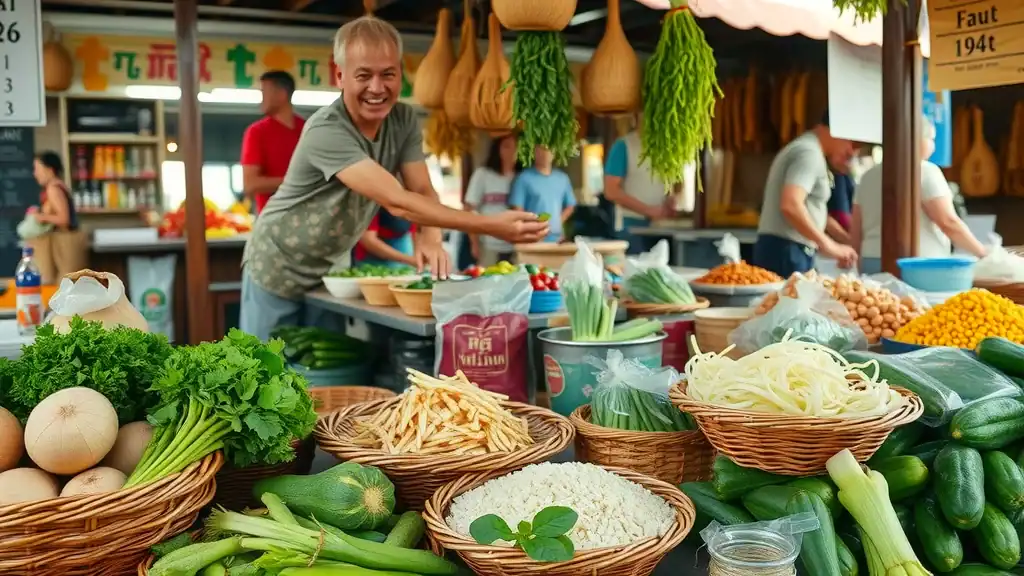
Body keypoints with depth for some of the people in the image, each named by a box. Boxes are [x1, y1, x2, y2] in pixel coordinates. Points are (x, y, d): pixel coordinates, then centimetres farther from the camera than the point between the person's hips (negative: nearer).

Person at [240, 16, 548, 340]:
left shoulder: (404, 120, -10)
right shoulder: (326, 132, -32)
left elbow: (422, 192, -11)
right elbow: (397, 202, -39)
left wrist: (429, 239, -36)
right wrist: (493, 226, -45)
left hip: (328, 272, 5)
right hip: (278, 273, -5)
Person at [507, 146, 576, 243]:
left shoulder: (562, 178, 13)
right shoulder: (524, 178, -2)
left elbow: (570, 206, 22)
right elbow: (517, 210, -6)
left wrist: (558, 222, 8)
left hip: (556, 239, 5)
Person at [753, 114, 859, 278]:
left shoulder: (805, 148, 21)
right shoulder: (810, 152, -11)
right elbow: (790, 206, -26)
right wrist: (829, 245, -21)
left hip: (791, 251, 10)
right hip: (786, 251, -10)